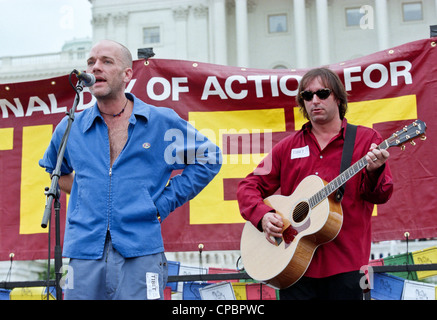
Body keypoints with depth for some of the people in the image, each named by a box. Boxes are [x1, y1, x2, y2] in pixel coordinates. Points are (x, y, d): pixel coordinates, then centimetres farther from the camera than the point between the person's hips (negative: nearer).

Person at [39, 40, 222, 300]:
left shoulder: (163, 122, 3)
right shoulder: (70, 129, 10)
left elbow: (209, 158, 10)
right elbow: (54, 169, 30)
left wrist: (164, 203, 2)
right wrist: (81, 194, 12)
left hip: (140, 256, -2)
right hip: (84, 254, 3)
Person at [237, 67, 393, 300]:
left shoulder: (365, 139, 3)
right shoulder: (287, 147, 11)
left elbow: (380, 196, -5)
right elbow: (249, 186, 11)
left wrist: (374, 171, -26)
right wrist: (262, 215, -8)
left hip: (343, 265, -2)